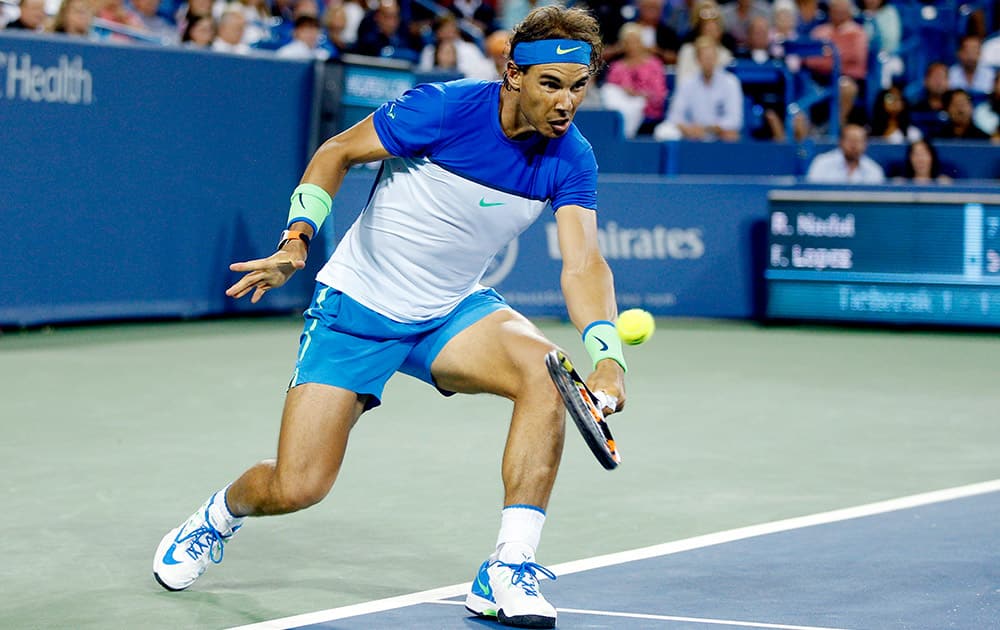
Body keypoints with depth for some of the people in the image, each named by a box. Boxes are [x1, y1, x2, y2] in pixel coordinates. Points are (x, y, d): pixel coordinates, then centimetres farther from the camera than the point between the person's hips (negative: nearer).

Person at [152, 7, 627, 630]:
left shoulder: (572, 159, -10)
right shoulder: (444, 108, -22)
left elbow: (583, 263, -20)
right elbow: (337, 152, -9)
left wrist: (606, 356, -37)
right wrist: (297, 240, -22)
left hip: (453, 311, 3)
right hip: (357, 306, -3)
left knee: (546, 372, -29)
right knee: (295, 488, -8)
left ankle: (508, 572, -23)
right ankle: (222, 512, 32)